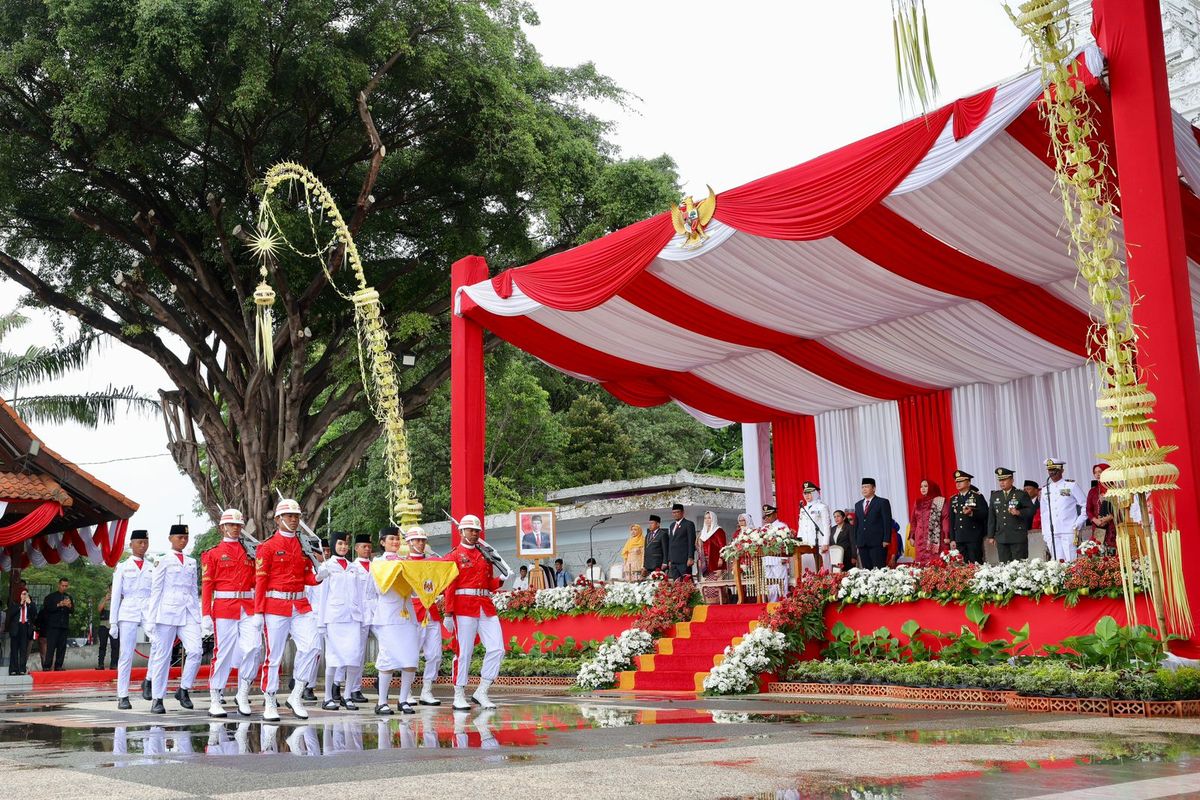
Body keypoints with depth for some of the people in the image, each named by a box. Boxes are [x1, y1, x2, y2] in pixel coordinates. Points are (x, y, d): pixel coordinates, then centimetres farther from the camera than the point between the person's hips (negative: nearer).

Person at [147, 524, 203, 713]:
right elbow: (155, 590, 2)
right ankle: (157, 699, 7)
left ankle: (184, 689, 2)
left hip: (188, 612, 4)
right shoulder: (163, 561, 4)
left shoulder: (192, 562, 17)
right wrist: (152, 618, -4)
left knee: (195, 650, -13)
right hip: (168, 611, -4)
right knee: (162, 655, 0)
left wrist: (198, 615, 14)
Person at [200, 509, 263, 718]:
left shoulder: (250, 552, 14)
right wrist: (205, 615, -7)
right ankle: (215, 700, 9)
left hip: (248, 608, 3)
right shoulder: (213, 554, 6)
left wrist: (259, 611, 3)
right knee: (223, 652, -1)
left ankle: (243, 694, 2)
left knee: (254, 647, -11)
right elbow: (206, 585, 1)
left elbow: (257, 583, 12)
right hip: (224, 607, -3)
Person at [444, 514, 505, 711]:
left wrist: (501, 580, 0)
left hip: (486, 606, 5)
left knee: (497, 649, -4)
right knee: (464, 651, -3)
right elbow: (449, 586, -5)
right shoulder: (454, 556, 1)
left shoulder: (485, 555, 18)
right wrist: (448, 614, -12)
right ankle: (459, 696, 6)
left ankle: (481, 692, 6)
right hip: (464, 607, -5)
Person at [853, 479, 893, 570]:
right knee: (866, 570, 1)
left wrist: (886, 540, -11)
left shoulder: (883, 502, 3)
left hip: (877, 542, -5)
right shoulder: (858, 505, 19)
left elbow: (887, 522, -3)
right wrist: (856, 542, 10)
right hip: (862, 543, 5)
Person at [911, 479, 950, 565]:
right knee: (922, 561, -3)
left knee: (936, 561, -9)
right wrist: (912, 536, 13)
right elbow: (914, 521, 16)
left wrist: (946, 536, -12)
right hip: (921, 539, 4)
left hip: (936, 538, -4)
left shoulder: (940, 501, 0)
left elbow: (945, 519, -5)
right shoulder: (918, 502, 14)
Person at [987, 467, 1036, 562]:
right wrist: (991, 536, 11)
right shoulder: (995, 496, 15)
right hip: (1001, 538, 3)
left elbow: (1031, 510, 0)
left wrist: (1019, 512, -19)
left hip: (1018, 537, -3)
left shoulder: (1021, 495, 4)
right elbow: (991, 517, 15)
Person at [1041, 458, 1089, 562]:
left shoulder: (1071, 485, 3)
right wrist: (1045, 534, 12)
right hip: (1051, 533, 3)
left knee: (1071, 562, -7)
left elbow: (1085, 505, 5)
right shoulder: (1046, 489, 14)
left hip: (1069, 531, -3)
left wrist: (1078, 524, -3)